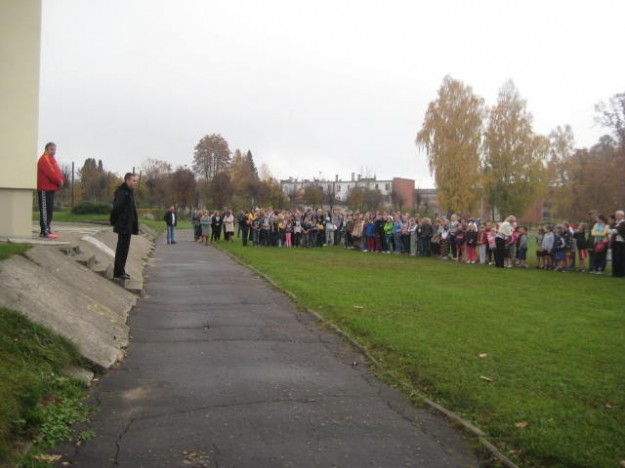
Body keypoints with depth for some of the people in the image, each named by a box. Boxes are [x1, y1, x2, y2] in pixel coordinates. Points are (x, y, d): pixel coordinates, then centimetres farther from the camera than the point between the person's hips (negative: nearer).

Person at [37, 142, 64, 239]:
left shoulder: (51, 159, 21)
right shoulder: (44, 159, -11)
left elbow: (57, 172, 16)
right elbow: (50, 173, -20)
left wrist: (60, 180, -2)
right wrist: (59, 181, -12)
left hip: (51, 188, 10)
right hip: (45, 189, -10)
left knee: (49, 210, 11)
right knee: (45, 210, -11)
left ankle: (45, 230, 16)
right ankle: (45, 231, -13)